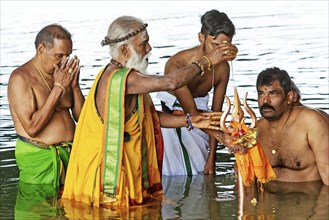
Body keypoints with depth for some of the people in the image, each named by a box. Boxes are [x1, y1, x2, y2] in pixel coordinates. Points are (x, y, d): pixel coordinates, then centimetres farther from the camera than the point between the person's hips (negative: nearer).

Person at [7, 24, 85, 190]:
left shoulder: (62, 74, 10)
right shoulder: (20, 78, -11)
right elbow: (31, 128, -21)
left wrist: (75, 85, -5)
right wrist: (58, 88, -19)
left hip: (69, 152, 6)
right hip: (38, 158, -6)